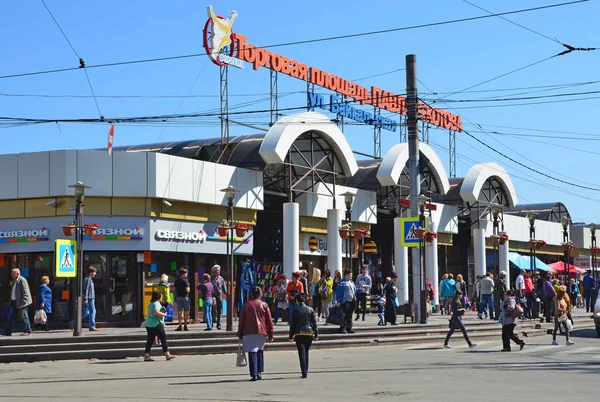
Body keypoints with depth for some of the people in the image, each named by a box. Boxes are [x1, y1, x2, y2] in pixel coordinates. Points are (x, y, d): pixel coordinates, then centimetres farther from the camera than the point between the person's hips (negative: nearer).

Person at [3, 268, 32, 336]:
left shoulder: (22, 280, -14)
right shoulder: (15, 281, 14)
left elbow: (25, 292, -18)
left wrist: (23, 302, -21)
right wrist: (11, 301, 15)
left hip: (21, 302, -10)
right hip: (14, 302, 10)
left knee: (24, 316, -3)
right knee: (11, 317, 9)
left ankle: (28, 331, 5)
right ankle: (8, 332, 13)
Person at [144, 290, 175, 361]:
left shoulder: (151, 304, 17)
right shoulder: (156, 303, -13)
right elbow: (156, 312, -28)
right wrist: (163, 314, -14)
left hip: (149, 324, 9)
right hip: (156, 324, -9)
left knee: (150, 340, 8)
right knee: (163, 339, 0)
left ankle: (146, 355, 4)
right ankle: (167, 355, 3)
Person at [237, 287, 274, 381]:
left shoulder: (246, 305, 5)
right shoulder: (264, 305, 4)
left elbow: (241, 320, 5)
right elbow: (269, 320, 3)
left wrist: (240, 334, 12)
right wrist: (270, 335, 8)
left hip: (248, 332, -1)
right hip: (262, 331, 1)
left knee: (252, 352, -3)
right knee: (260, 351, 18)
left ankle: (254, 375, -11)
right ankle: (259, 372, 12)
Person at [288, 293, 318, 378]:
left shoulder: (296, 311, -6)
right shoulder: (310, 310, 2)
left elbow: (292, 324, -2)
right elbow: (314, 323, 3)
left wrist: (291, 336, 5)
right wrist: (316, 335, 9)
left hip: (299, 334, -3)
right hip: (309, 334, 3)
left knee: (302, 353, -3)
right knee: (306, 352, 17)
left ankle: (304, 373, -11)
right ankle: (306, 371, 20)